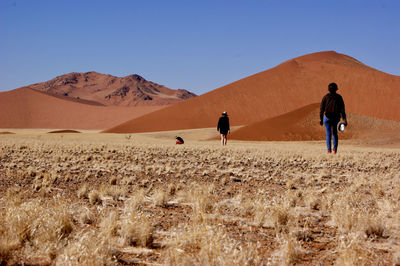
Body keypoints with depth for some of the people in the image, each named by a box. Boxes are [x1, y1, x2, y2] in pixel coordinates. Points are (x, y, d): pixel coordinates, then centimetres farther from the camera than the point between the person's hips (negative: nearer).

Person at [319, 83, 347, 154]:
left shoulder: (325, 97, 0)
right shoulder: (339, 97, 2)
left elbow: (321, 108, -5)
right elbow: (342, 109, -4)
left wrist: (320, 119, -4)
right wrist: (344, 120, -6)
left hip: (327, 117, -1)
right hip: (336, 117, 1)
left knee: (328, 134, 4)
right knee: (335, 133, 14)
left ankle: (329, 150, -5)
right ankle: (335, 149, 2)